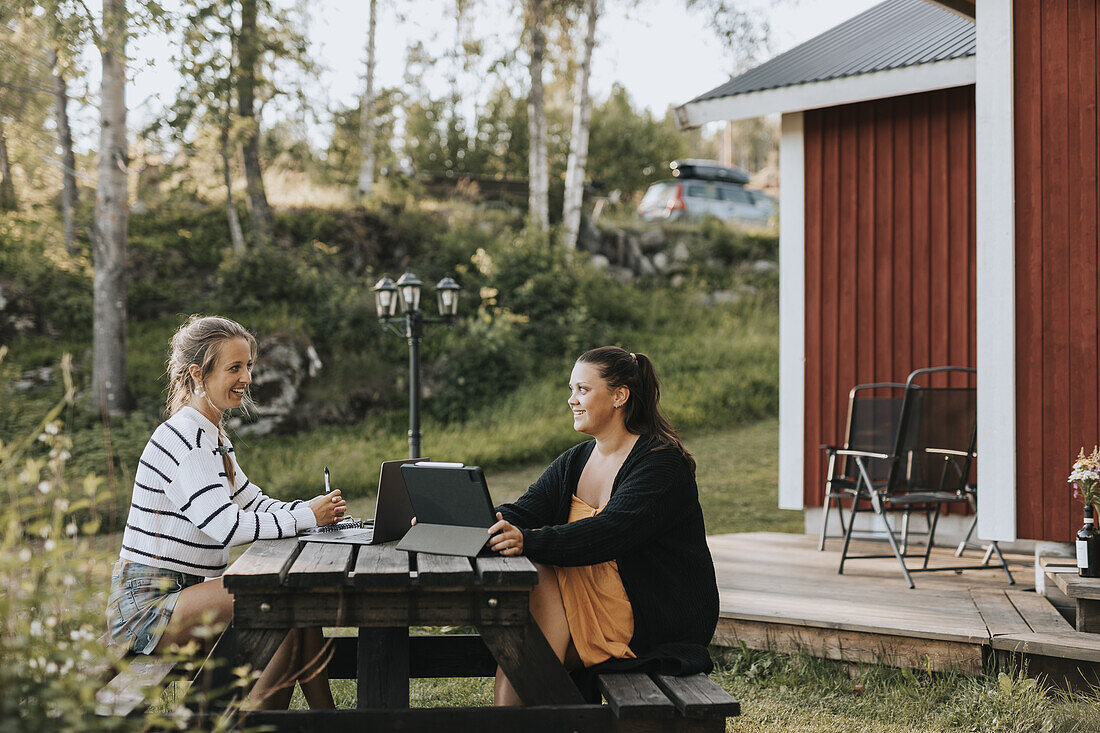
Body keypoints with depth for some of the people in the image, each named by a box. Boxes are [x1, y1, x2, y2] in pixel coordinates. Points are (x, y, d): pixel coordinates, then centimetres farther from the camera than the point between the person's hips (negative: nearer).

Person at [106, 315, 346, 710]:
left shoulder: (212, 437, 15)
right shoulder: (182, 439, -18)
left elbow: (256, 503, 15)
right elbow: (227, 525, -26)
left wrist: (314, 508, -4)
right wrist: (308, 518, -18)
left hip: (183, 591, 10)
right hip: (146, 604, -10)